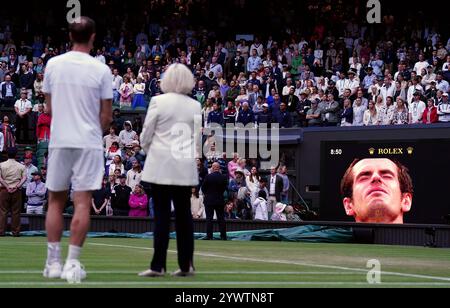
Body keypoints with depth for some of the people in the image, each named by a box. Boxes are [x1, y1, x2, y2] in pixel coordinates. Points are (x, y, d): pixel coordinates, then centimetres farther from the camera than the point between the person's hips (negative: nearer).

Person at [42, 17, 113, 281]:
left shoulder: (53, 65, 1)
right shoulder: (101, 70, -7)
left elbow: (50, 107, 9)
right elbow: (106, 114, -3)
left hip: (59, 141, 2)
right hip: (89, 143, -2)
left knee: (56, 202, 11)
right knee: (82, 203, -1)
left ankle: (53, 263, 10)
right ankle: (73, 264, -4)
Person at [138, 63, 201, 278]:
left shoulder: (158, 101, -6)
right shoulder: (195, 106, 4)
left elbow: (146, 135, -2)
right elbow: (197, 139, 6)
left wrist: (148, 151, 17)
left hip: (161, 166, -3)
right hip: (185, 169, 3)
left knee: (162, 214, -3)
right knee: (183, 214, 8)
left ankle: (158, 265, -5)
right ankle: (186, 265, 11)